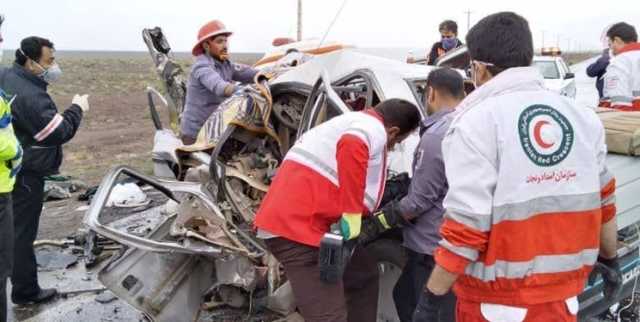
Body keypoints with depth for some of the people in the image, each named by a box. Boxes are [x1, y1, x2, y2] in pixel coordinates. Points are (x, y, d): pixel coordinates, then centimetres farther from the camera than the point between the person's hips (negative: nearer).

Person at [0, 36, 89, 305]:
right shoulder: (30, 96, -27)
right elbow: (61, 133, -24)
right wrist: (77, 108, -10)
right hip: (25, 173, -10)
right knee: (22, 232, 1)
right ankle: (25, 291, 13)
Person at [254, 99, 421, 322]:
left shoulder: (354, 121, 27)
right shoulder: (374, 128, -6)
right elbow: (352, 146, -30)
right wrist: (353, 214, -26)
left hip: (291, 220, 11)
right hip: (297, 226, -11)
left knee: (363, 273, 21)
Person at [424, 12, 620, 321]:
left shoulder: (476, 122, -16)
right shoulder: (582, 117, 3)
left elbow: (465, 225, -21)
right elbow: (603, 201, 13)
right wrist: (609, 259, 27)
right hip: (564, 295, 5)